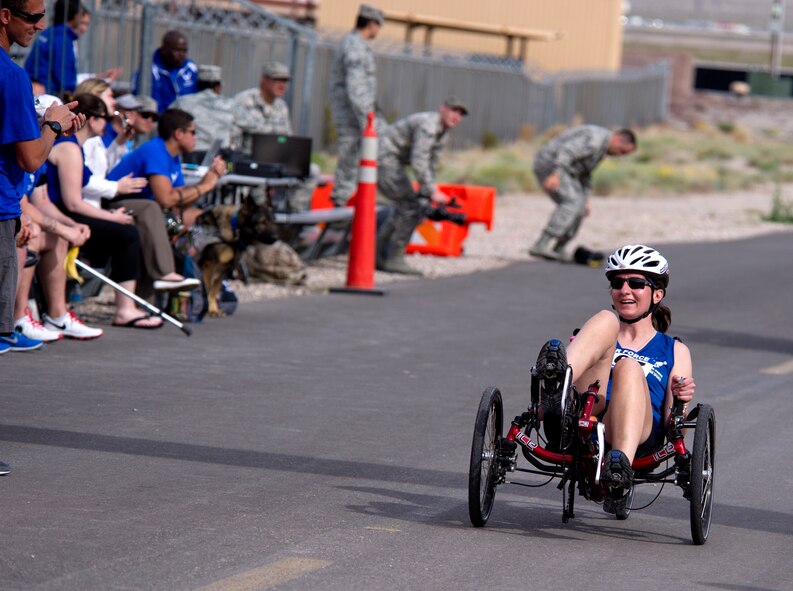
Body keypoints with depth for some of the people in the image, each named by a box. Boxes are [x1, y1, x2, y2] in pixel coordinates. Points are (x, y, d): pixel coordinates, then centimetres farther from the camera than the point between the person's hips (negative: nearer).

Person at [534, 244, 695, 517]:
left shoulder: (674, 351, 27)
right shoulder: (597, 331, 33)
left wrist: (680, 401, -6)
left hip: (641, 434, -1)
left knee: (628, 367, -34)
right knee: (607, 320, -16)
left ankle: (621, 465, -60)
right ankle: (556, 383, -49)